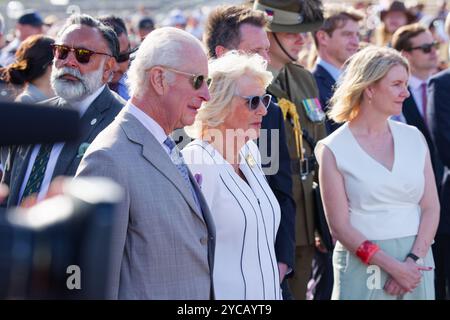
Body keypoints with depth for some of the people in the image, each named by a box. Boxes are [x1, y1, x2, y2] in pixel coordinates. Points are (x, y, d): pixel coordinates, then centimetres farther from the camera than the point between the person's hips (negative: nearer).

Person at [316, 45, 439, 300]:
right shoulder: (333, 149, -5)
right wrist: (392, 266, -13)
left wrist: (414, 260, -11)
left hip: (416, 262, 3)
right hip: (363, 267, -3)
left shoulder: (414, 138, 6)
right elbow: (340, 226, -8)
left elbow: (431, 207, 3)